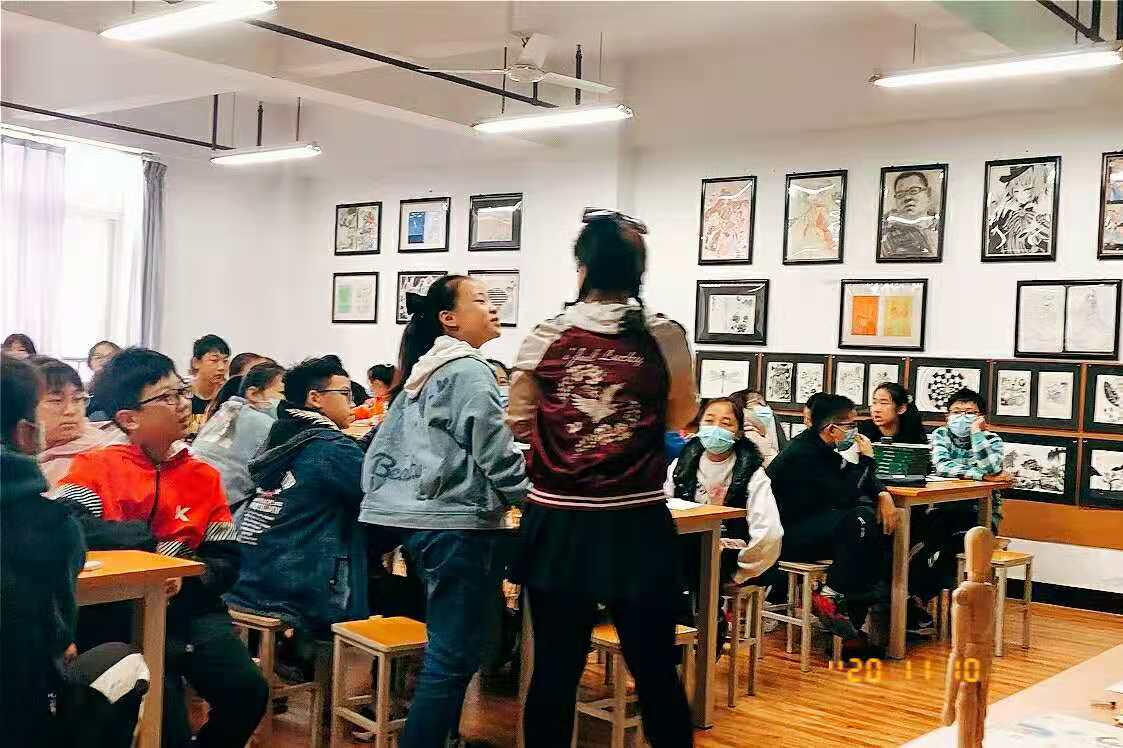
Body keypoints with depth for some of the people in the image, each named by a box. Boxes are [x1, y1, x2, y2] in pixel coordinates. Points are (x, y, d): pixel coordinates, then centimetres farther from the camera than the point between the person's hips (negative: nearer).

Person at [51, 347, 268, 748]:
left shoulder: (204, 476, 10)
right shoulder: (96, 467, 1)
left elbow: (226, 562, 8)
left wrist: (187, 580, -13)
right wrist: (145, 538, -17)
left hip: (192, 607, 3)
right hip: (123, 610, -3)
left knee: (247, 690, -19)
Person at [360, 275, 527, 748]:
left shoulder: (422, 373, 17)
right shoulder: (469, 370, -10)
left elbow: (380, 449, 19)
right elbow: (495, 454, -15)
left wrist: (387, 502, 24)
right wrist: (532, 498, -2)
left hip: (420, 519, 10)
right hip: (459, 524, -10)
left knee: (449, 647, 18)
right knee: (456, 653, -4)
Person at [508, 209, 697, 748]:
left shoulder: (545, 338, -3)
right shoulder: (666, 338, -4)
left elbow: (518, 422, 7)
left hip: (559, 522, 1)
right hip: (637, 524, 0)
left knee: (555, 668, 10)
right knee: (655, 671, 11)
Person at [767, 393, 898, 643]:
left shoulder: (823, 448, 8)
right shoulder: (803, 453, -21)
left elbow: (861, 479, 18)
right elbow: (844, 495, -24)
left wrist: (883, 495, -2)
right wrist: (866, 458, -14)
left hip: (806, 524, 10)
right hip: (784, 536, -10)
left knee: (878, 519, 0)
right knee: (859, 518, -27)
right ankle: (830, 597, -16)